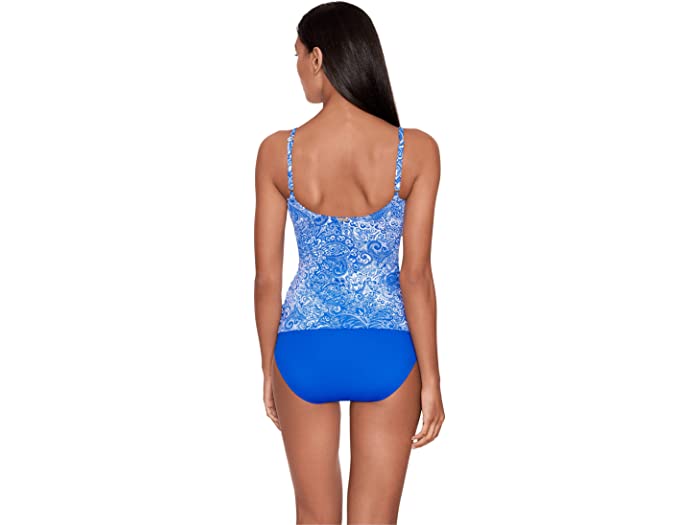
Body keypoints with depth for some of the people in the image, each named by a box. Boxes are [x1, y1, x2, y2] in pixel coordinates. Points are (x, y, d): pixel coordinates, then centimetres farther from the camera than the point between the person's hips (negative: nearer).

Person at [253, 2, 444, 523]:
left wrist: (269, 367, 9)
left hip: (304, 350, 1)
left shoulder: (277, 152, -10)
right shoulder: (417, 150, -12)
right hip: (385, 353, -1)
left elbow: (267, 277, -4)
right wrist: (431, 379, -3)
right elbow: (416, 275, -11)